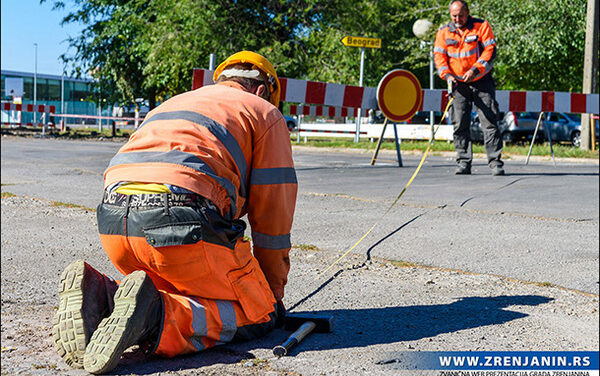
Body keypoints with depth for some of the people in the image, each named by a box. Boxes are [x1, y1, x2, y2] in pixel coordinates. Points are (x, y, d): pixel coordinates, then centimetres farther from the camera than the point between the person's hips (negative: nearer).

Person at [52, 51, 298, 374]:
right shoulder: (264, 113, 20)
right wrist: (273, 294, 29)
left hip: (112, 220, 7)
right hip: (184, 221, -6)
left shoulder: (170, 105, 38)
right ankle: (156, 318, -19)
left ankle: (99, 293, -1)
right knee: (257, 315, 8)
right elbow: (273, 214, 17)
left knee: (178, 292, 27)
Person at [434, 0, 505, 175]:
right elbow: (439, 56, 3)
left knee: (489, 121, -6)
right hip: (458, 83, 2)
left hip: (482, 81, -2)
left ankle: (495, 162, -3)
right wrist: (447, 74, -15)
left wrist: (475, 70, -21)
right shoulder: (443, 32, 5)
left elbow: (490, 49, -9)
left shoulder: (481, 26, -2)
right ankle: (463, 162, 6)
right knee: (460, 124, -1)